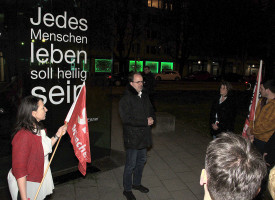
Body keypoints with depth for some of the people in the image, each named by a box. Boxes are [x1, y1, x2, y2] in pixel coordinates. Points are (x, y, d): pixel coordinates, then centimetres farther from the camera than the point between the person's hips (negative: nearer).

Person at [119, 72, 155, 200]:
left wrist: (151, 118, -6)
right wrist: (146, 122, -21)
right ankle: (127, 190, 25)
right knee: (131, 165, 5)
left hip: (144, 136, 8)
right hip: (132, 138, -7)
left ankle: (137, 183, 42)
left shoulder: (144, 96, 8)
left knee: (141, 161, 21)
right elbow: (126, 119, -24)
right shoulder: (126, 99, -17)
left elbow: (151, 110, 18)